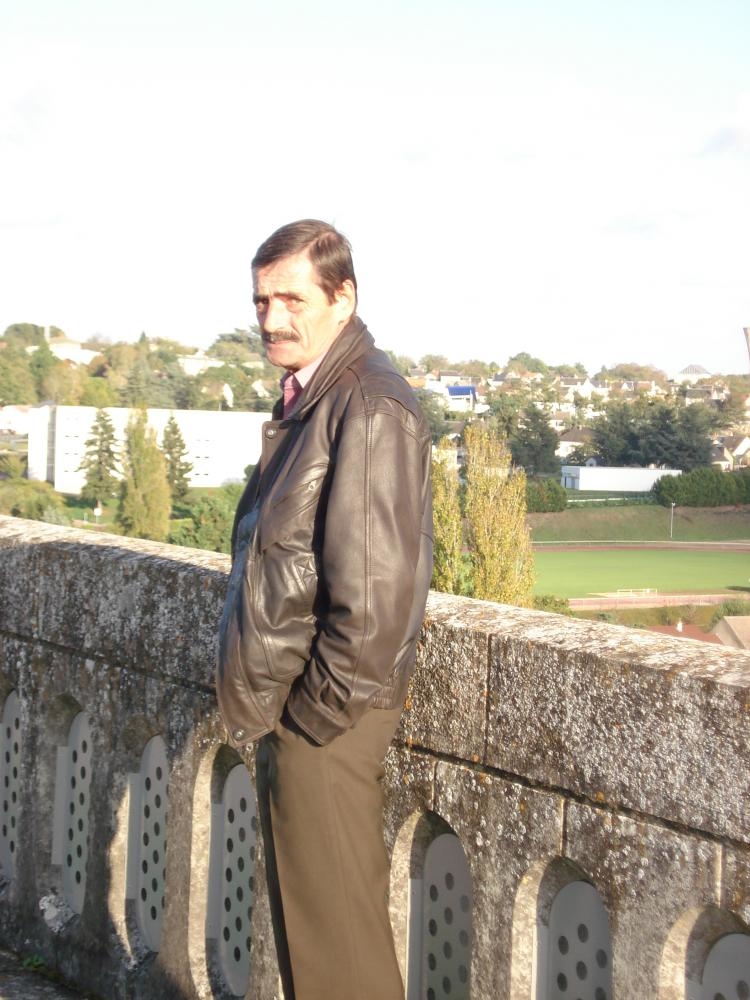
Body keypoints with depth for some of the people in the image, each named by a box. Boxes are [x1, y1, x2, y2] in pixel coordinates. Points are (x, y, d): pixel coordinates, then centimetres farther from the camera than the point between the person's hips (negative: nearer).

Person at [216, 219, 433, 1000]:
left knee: (335, 936, 0)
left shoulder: (369, 408, -18)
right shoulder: (306, 398, 12)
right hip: (286, 706, 10)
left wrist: (316, 713, -16)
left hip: (324, 722, -10)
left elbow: (375, 590, -23)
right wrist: (267, 701, 14)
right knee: (301, 915, 19)